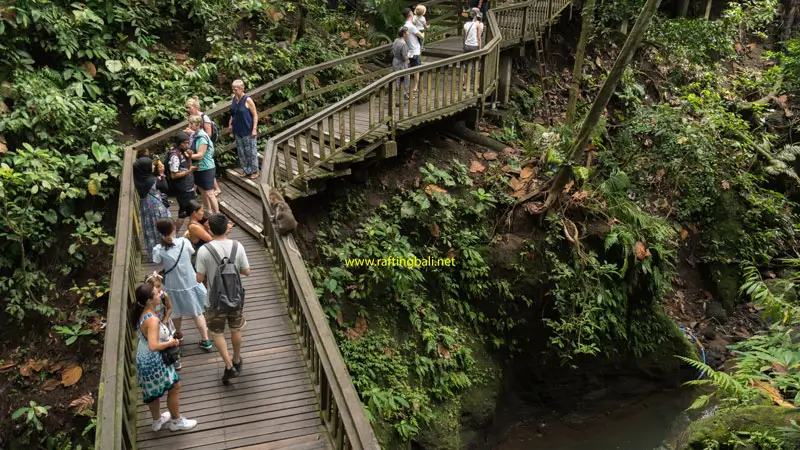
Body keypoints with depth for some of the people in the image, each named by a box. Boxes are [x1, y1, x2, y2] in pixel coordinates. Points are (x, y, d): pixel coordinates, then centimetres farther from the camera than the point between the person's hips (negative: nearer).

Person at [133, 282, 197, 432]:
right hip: (154, 362, -9)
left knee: (153, 391, 27)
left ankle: (157, 420, 47)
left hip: (144, 359, 9)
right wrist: (171, 342, -24)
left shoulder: (142, 313, -4)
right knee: (175, 387, 11)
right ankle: (176, 421, 28)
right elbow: (153, 346, -39)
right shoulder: (152, 320, -33)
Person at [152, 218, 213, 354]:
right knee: (197, 313, 16)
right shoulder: (184, 242, -16)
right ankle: (205, 340, 21)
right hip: (190, 283, 0)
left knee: (177, 313, 26)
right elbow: (190, 258, -2)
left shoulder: (158, 250, -19)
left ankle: (178, 334, 50)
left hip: (173, 286, 0)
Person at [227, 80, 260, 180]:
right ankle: (246, 170, 25)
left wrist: (254, 129, -17)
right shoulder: (234, 99, 5)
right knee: (241, 152, 13)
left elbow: (255, 115, -13)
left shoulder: (247, 100, -14)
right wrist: (230, 124, 12)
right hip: (238, 130, 7)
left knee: (251, 151, 2)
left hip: (248, 131, -7)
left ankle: (254, 171, 13)